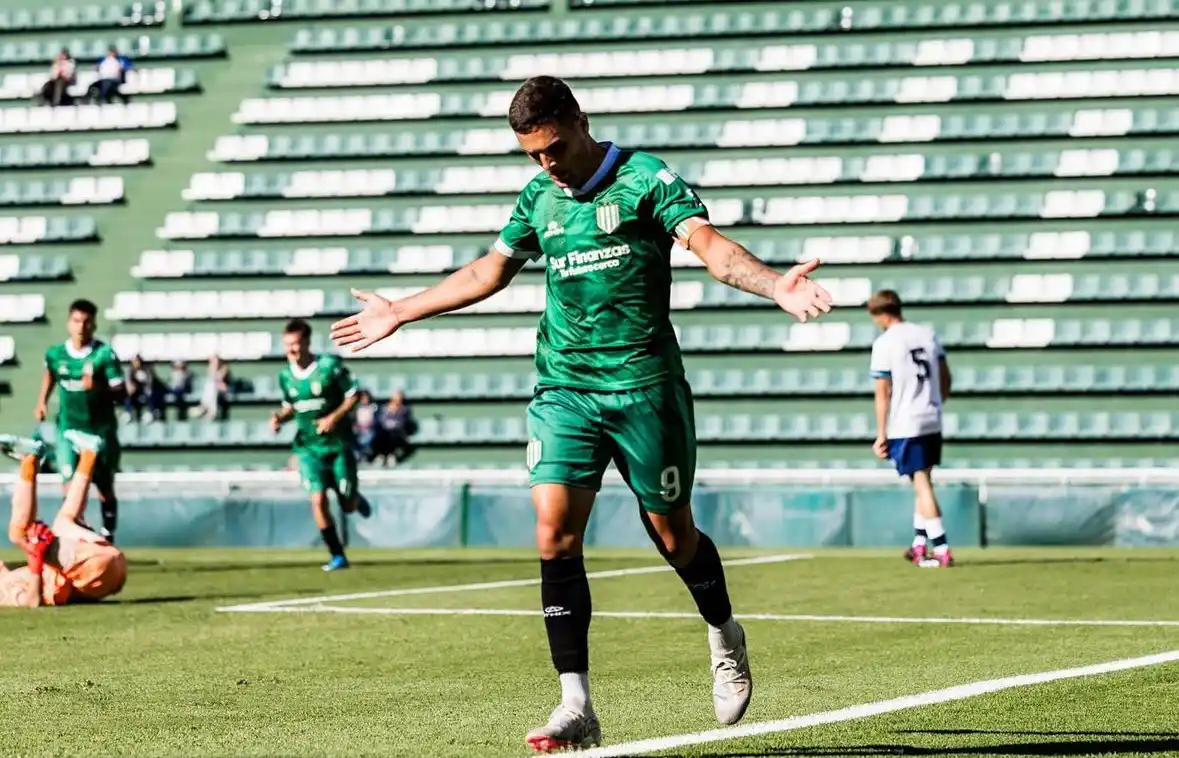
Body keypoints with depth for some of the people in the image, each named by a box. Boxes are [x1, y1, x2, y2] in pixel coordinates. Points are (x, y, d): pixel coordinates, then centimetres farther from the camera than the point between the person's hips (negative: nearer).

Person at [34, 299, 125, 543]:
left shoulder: (105, 355, -16)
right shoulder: (56, 354, -4)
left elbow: (121, 394, -18)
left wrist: (97, 387, -34)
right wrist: (42, 401, 15)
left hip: (100, 430, -2)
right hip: (69, 429, 2)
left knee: (105, 491, 10)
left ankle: (107, 540, 27)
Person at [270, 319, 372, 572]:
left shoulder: (330, 366, -13)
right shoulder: (286, 375, 1)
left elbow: (353, 395, -7)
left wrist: (334, 417, -20)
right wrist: (279, 417, -4)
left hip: (338, 444, -3)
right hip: (308, 447, 3)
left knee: (348, 505, 3)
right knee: (318, 499, -12)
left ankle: (357, 499, 42)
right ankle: (337, 556, -2)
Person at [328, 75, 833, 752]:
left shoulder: (645, 177, -6)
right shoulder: (539, 198, 11)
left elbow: (710, 245, -19)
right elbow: (488, 272, 26)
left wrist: (776, 285, -38)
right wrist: (400, 313, 33)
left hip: (644, 386, -4)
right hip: (563, 390, 4)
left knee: (673, 533, 5)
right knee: (555, 532, -10)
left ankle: (725, 639, 37)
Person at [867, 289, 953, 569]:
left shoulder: (884, 344, -11)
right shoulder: (928, 335, 7)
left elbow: (883, 393, -11)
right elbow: (946, 378, 12)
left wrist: (881, 435, -6)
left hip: (904, 427, -6)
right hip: (932, 423, 6)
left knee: (922, 485, -4)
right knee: (923, 482, 18)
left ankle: (941, 550, -8)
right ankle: (920, 544, 24)